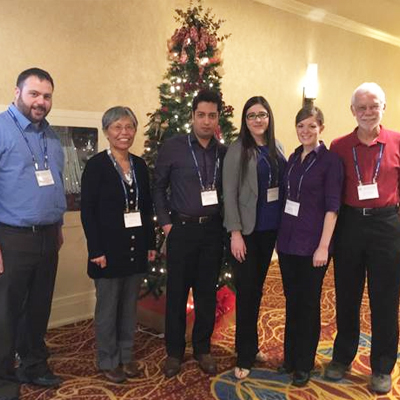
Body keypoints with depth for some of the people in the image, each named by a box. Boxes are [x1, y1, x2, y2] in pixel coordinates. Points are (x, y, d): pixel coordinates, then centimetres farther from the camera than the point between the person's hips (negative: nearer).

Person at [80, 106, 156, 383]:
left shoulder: (140, 165, 8)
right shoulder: (96, 165, -8)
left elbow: (147, 208, 11)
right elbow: (87, 210, -10)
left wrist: (151, 244, 8)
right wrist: (96, 250, -15)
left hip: (137, 248, 5)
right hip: (109, 249, -5)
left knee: (130, 305, 14)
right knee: (108, 308, 8)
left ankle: (127, 356, 30)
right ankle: (108, 361, 25)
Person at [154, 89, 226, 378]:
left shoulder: (224, 152, 5)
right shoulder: (173, 147, -3)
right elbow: (158, 187, 1)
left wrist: (226, 222, 2)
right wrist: (165, 222, -4)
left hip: (213, 229, 3)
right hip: (182, 228, -2)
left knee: (207, 292, 11)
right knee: (177, 292, 6)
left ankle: (203, 348, 28)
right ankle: (174, 351, 22)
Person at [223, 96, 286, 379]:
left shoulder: (276, 148, 7)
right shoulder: (238, 150, -8)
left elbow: (282, 187, 11)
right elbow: (229, 193, -11)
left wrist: (282, 226, 6)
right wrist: (235, 233, -15)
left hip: (271, 229, 5)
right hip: (248, 230, -5)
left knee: (258, 289, 15)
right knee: (246, 292, 3)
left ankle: (253, 345, 30)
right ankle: (245, 355, 16)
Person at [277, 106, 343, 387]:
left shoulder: (330, 160, -9)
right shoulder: (293, 158, 9)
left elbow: (332, 206, -12)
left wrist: (323, 246, -16)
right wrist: (281, 235, 10)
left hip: (312, 243, -5)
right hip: (288, 240, 6)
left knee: (308, 304, 7)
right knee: (291, 301, 15)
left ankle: (305, 363, 24)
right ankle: (290, 356, 31)